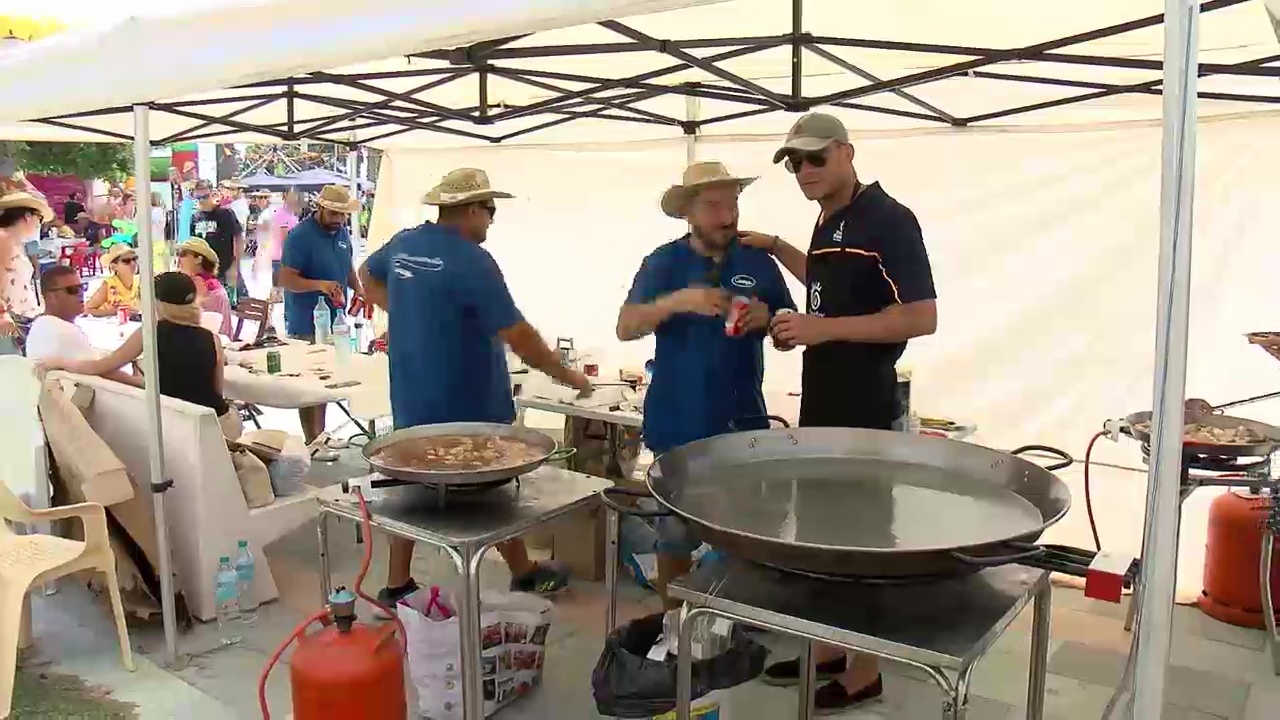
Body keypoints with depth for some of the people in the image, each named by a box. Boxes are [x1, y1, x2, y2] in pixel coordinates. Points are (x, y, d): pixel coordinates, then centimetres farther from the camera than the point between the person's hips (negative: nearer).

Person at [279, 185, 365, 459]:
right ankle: (312, 442, 7)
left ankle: (319, 434, 29)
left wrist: (357, 288, 0)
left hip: (333, 320, 8)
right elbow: (286, 279, -19)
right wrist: (320, 285, -34)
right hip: (307, 324, -8)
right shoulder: (300, 236, -16)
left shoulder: (342, 233, 7)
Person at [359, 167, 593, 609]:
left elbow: (367, 275, 25)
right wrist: (568, 376, -12)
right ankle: (524, 574, 26)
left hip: (412, 397, 7)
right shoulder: (472, 261, -22)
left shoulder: (403, 244, 3)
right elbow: (518, 336, -22)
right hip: (465, 405, -7)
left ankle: (397, 586, 22)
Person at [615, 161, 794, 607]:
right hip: (678, 425, -1)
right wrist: (677, 301, -28)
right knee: (674, 535, 10)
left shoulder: (759, 263, 4)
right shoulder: (664, 262, -1)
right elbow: (625, 328, -11)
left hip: (743, 423, 2)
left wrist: (767, 318, -14)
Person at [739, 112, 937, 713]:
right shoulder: (828, 222, 12)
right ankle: (829, 649, 30)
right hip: (822, 400, 9)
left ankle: (863, 673, 17)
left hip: (863, 406, -9)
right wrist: (775, 248, 21)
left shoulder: (888, 219, -14)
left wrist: (824, 329, -22)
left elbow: (921, 317, -20)